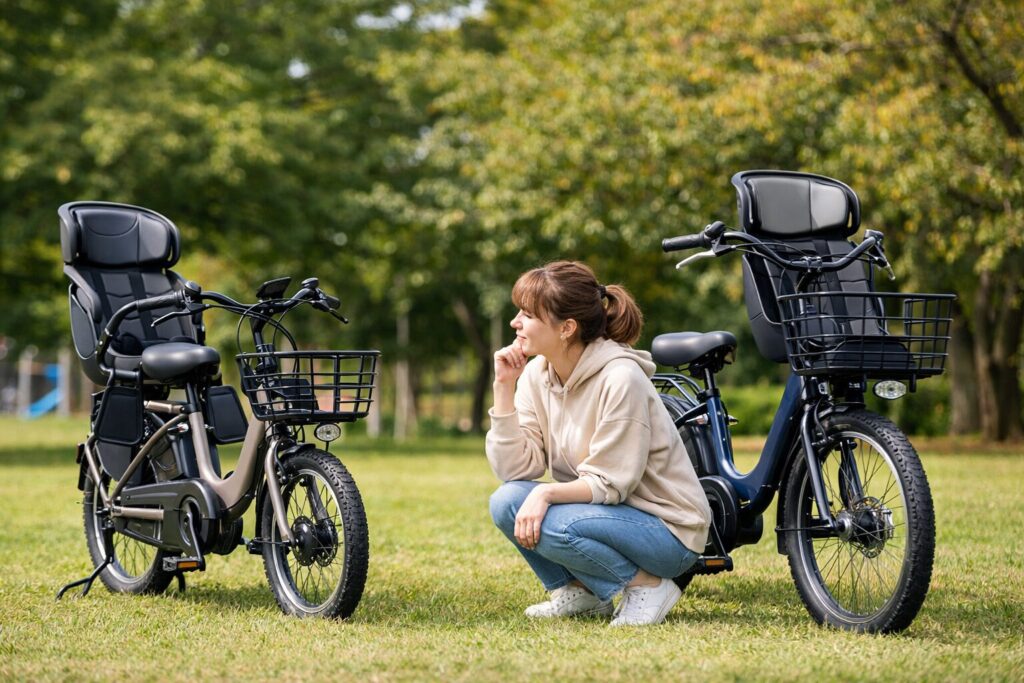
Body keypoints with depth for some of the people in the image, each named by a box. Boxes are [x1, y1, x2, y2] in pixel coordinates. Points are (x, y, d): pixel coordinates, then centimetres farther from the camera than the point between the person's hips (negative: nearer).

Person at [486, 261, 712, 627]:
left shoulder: (620, 379, -22)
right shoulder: (536, 374, -1)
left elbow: (610, 484, -21)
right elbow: (515, 468, -8)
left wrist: (546, 493, -33)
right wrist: (504, 388, -13)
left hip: (666, 530, -7)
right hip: (604, 509, 7)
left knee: (551, 525, -30)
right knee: (507, 500, -15)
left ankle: (647, 585, -7)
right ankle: (582, 592, 6)